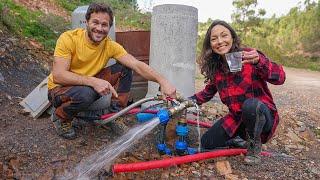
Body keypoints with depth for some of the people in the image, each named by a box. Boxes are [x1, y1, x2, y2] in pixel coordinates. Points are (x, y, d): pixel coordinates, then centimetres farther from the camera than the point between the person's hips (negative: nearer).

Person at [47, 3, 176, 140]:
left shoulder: (110, 46, -11)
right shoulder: (68, 38, -21)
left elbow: (137, 65, -22)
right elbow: (58, 76, -29)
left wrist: (162, 81, -38)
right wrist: (93, 81, -42)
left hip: (89, 86, 4)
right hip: (60, 88, -3)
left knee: (124, 69, -12)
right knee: (85, 93, -39)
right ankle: (60, 118, -6)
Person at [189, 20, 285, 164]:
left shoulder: (249, 55, -16)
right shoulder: (215, 67, 0)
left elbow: (280, 78, -26)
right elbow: (209, 92, 14)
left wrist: (259, 61, -44)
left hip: (261, 114, -5)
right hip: (237, 118, 5)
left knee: (250, 105, -38)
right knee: (206, 143, -4)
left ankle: (255, 144, -9)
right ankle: (241, 138, 19)